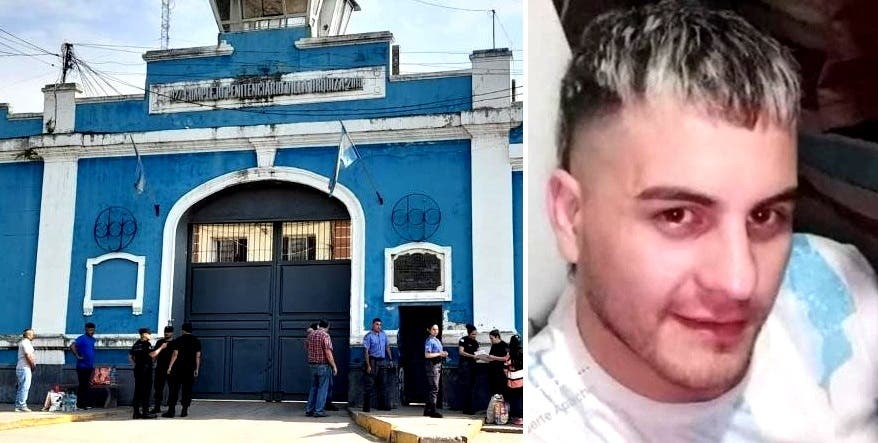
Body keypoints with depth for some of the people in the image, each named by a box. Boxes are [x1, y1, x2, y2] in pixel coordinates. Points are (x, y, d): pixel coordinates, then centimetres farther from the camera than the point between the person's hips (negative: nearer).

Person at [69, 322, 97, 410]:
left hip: (89, 366, 7)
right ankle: (80, 405, 1)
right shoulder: (82, 338, -10)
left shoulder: (93, 339, 13)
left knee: (87, 386, 10)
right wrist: (77, 356, -20)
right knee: (82, 385, -4)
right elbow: (72, 346, -24)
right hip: (82, 366, -7)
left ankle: (86, 404, 15)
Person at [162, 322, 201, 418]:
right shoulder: (197, 341, 6)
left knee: (174, 390, 2)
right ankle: (184, 411, 5)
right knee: (187, 390, 7)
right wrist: (196, 369, 10)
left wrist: (170, 367, -4)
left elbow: (175, 354, -8)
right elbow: (198, 356, 5)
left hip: (178, 368, -3)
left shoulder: (178, 340, -4)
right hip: (190, 369, 3)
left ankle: (171, 411, -1)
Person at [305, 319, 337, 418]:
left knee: (313, 387, 14)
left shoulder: (310, 335, 8)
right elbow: (328, 353, -17)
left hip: (312, 364, 7)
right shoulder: (325, 335, -13)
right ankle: (319, 410, 0)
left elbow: (307, 348, 16)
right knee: (322, 388, 0)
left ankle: (309, 410, 14)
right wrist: (334, 366, -10)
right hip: (323, 365, -7)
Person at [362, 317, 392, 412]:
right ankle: (366, 406, 0)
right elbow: (366, 351, -12)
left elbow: (387, 347, 17)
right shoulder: (368, 336, -9)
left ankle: (382, 405, 23)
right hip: (372, 361, -6)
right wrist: (368, 365, -17)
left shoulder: (383, 335, 8)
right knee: (370, 384, -5)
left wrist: (390, 359, 11)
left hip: (382, 362, 6)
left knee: (382, 383, 13)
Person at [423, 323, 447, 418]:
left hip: (438, 365, 10)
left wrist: (443, 354, 8)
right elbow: (427, 355, -19)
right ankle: (433, 411, -8)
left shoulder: (437, 341, 18)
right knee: (434, 389, -10)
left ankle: (427, 410, 21)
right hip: (432, 365, -10)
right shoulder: (429, 341, -11)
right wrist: (439, 354, -18)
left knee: (431, 389, 14)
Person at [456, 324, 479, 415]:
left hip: (472, 365, 7)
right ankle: (465, 408, -2)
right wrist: (472, 356, -23)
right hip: (464, 365, -7)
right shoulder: (463, 340, -7)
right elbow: (461, 352, -15)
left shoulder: (475, 342, 13)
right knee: (465, 386, -6)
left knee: (472, 386, 8)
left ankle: (470, 407, 14)